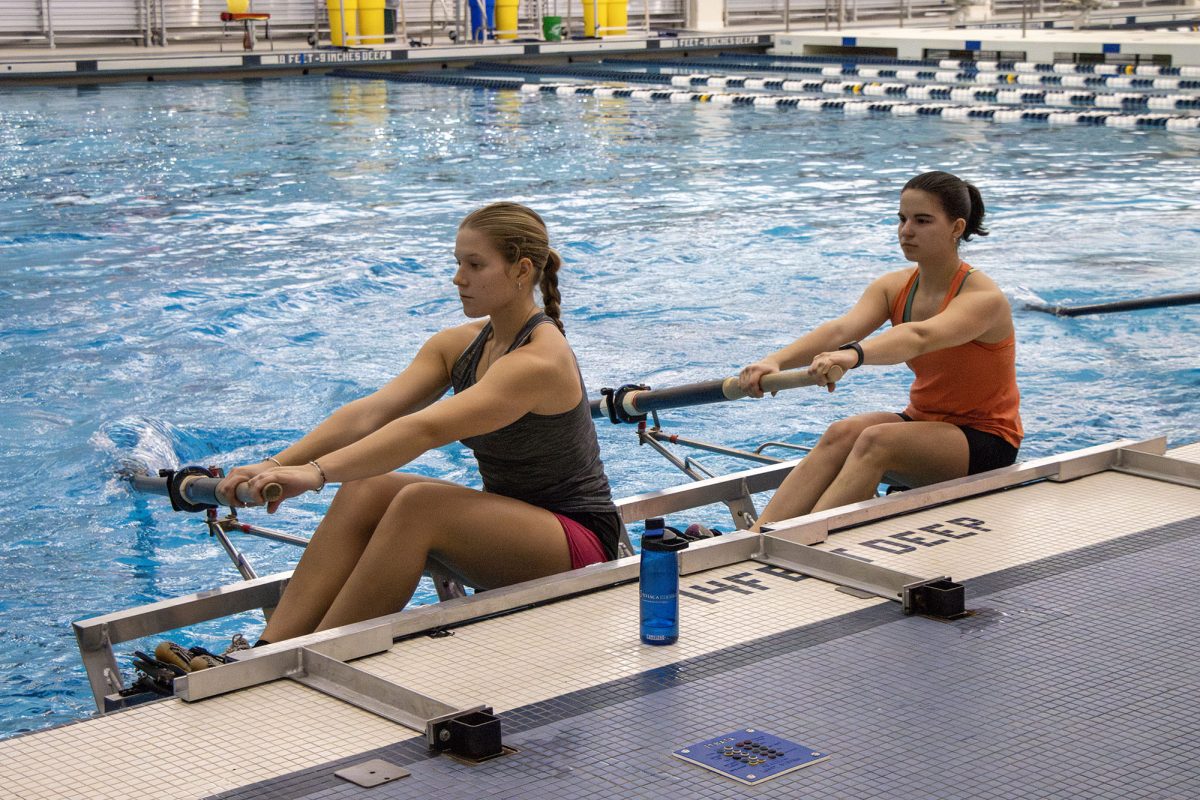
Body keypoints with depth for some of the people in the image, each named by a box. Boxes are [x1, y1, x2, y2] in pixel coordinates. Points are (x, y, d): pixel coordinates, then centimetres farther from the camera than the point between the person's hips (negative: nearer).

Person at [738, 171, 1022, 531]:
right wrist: (776, 361, -37)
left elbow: (921, 336, -41)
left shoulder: (984, 298, -19)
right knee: (842, 433, -23)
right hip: (924, 422, 6)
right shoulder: (894, 287, 1)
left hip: (986, 443, -6)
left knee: (876, 441, -31)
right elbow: (841, 328, -18)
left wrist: (854, 354, -59)